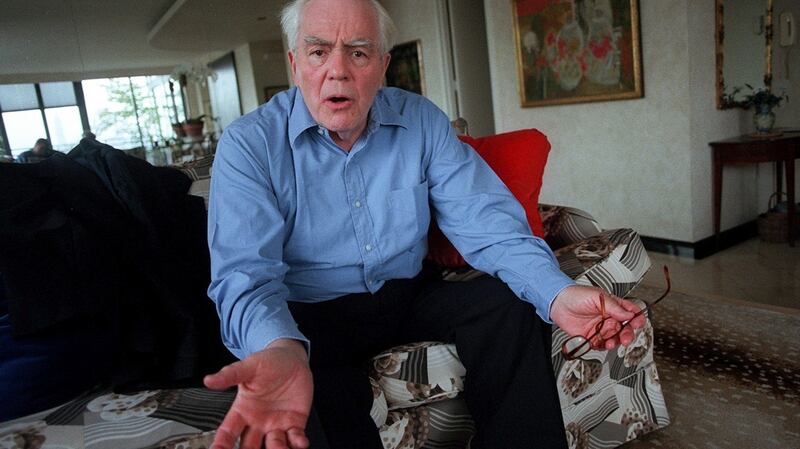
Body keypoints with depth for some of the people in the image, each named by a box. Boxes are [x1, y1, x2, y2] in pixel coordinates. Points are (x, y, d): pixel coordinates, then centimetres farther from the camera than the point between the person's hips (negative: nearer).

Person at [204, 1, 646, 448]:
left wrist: (557, 293, -28)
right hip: (312, 317, -3)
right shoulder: (250, 145, -12)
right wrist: (280, 349, -47)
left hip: (410, 296, 4)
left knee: (511, 306, -17)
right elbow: (246, 274, -22)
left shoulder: (422, 121, -3)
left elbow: (482, 218, -9)